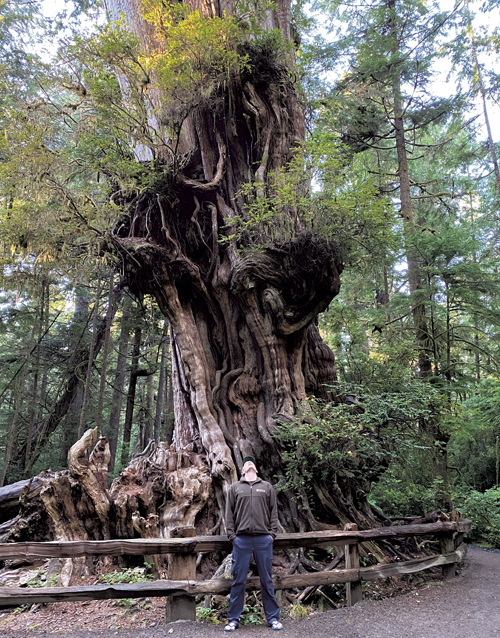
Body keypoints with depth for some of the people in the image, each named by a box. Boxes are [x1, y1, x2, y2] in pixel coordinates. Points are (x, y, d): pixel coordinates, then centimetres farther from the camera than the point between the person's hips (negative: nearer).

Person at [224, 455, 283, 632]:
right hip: (241, 540, 0)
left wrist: (272, 534, 1)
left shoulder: (267, 487, 12)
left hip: (264, 539, 0)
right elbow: (229, 513, 8)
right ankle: (233, 619, 16)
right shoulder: (235, 487, 11)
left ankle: (273, 618, 17)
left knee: (267, 581, 7)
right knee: (238, 581, 5)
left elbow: (274, 512, 10)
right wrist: (231, 535, 0)